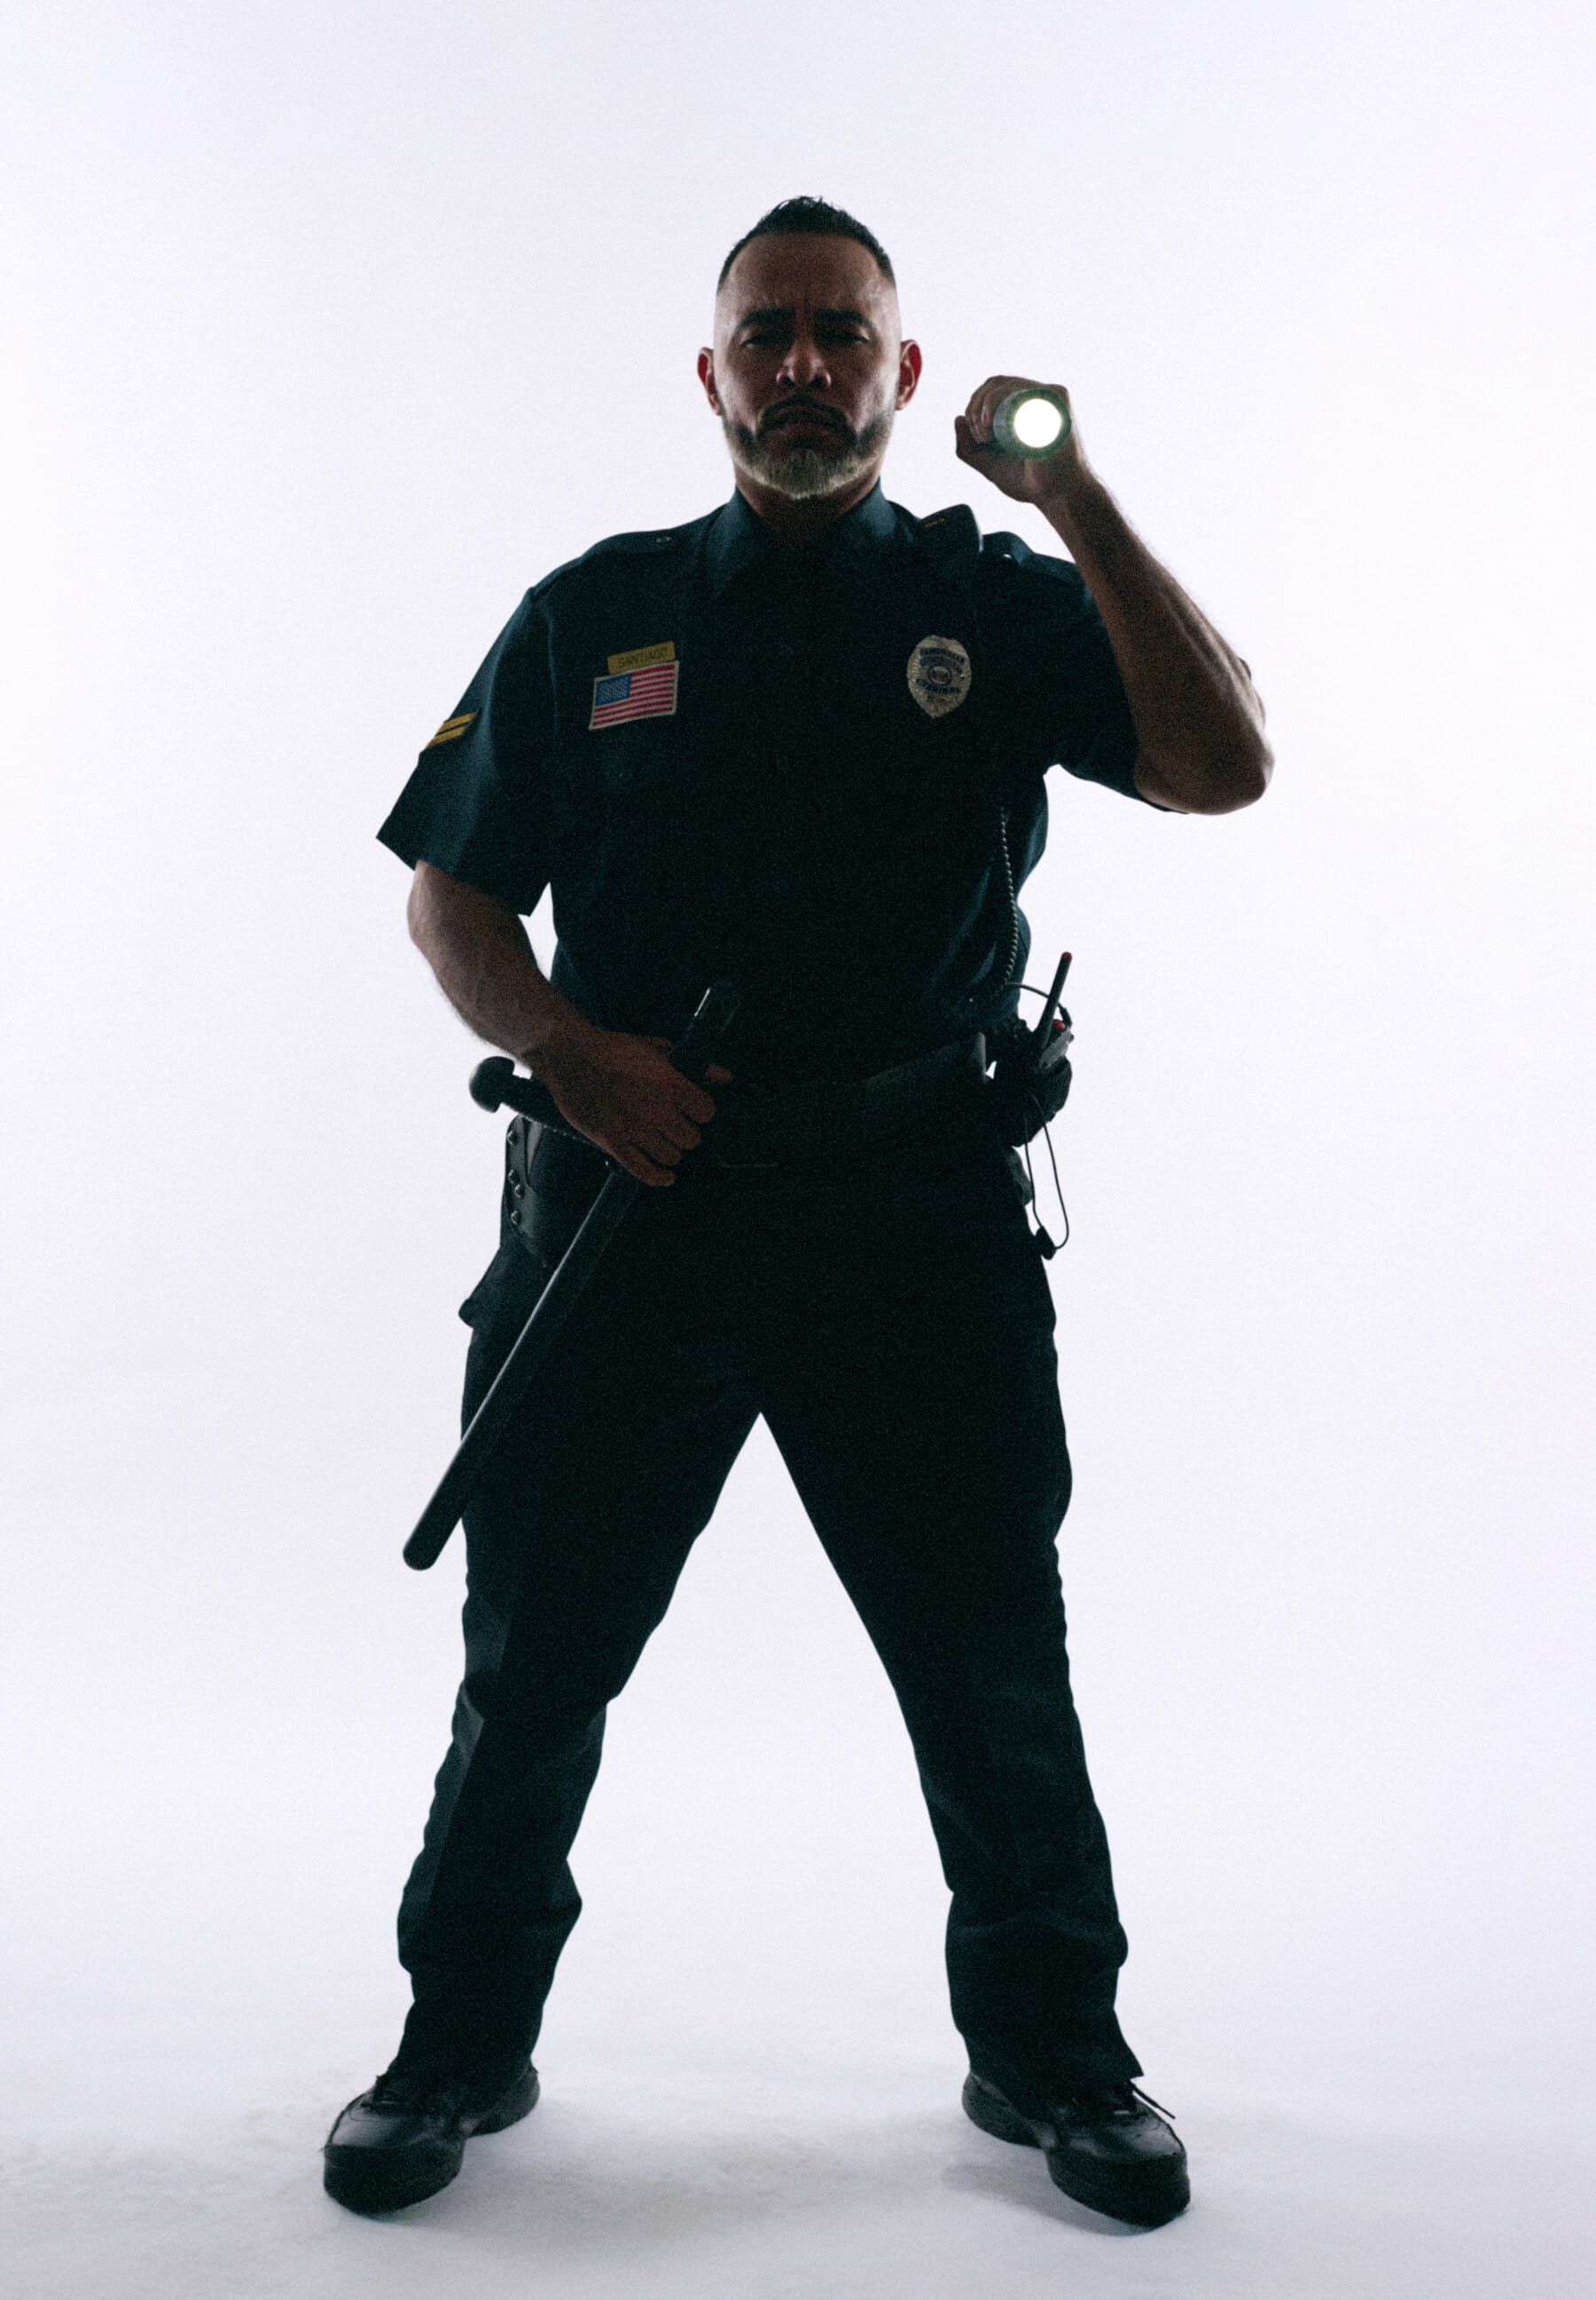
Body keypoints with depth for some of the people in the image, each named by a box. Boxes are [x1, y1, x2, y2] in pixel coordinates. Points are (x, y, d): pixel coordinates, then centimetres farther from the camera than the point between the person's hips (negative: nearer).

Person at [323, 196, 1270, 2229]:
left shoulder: (998, 605, 8)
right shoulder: (593, 615, 11)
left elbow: (1223, 768, -8)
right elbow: (451, 898, 10)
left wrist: (1071, 494, -13)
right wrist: (566, 1050, -9)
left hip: (919, 1217, 0)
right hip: (628, 1197, 1)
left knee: (995, 1672, 8)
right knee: (532, 1660, 10)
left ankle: (1050, 2052, 31)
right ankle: (462, 2048, 32)